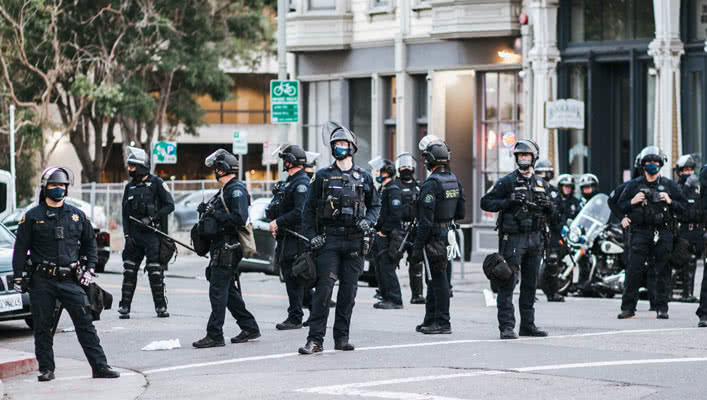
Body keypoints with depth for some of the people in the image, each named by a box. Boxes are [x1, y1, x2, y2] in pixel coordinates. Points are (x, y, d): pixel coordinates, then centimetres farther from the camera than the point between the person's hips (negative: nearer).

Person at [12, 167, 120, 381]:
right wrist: (19, 275, -4)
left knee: (85, 323, -3)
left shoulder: (77, 215, 10)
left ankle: (100, 366, -3)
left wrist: (90, 267, 9)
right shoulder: (33, 217, 2)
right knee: (42, 326, 3)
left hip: (70, 279, 2)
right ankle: (46, 369, 12)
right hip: (42, 281, -1)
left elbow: (90, 242, 20)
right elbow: (21, 247, 3)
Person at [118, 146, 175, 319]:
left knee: (155, 272, -6)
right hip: (134, 235, 5)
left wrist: (151, 218, -14)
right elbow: (125, 213, 12)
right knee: (129, 271, 3)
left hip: (153, 235, -5)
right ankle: (125, 307, 6)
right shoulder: (130, 187, 12)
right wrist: (127, 235, 2)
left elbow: (170, 205, -4)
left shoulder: (156, 183, -3)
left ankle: (161, 307, 4)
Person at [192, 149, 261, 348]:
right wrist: (206, 211, 7)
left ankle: (214, 335, -9)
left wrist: (216, 214, -19)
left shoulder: (237, 190, -14)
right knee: (229, 290, 15)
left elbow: (240, 218, -25)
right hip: (222, 247, 10)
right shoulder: (225, 190, 18)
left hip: (228, 248, -10)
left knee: (218, 291, -10)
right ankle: (249, 328, 23)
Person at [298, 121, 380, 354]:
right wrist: (311, 236, -5)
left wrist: (368, 221, -2)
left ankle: (342, 338, 13)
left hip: (355, 242, 2)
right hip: (329, 241, -2)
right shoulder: (323, 177, 4)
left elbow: (375, 205, 18)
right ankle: (316, 339, -11)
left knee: (349, 291, 5)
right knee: (324, 289, -10)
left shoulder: (364, 178, 9)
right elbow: (309, 210, 6)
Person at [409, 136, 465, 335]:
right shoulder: (454, 180, 8)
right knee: (434, 279, 17)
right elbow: (460, 212, 14)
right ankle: (430, 320, 24)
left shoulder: (431, 184, -18)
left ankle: (443, 323, -3)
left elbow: (426, 220, -20)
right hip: (449, 233, 9)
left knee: (438, 279, -5)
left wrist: (417, 247, -16)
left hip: (434, 236, -9)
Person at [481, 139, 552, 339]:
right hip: (513, 238, -6)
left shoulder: (541, 184, 15)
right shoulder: (507, 182, -2)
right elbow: (486, 203, -4)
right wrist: (508, 202, -17)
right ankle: (507, 326, -11)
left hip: (535, 238, 6)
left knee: (530, 284, 10)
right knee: (508, 283, -9)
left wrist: (548, 206, 0)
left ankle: (528, 325, 17)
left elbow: (549, 214, 23)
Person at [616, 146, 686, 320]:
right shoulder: (634, 185, 9)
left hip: (663, 234, 1)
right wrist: (633, 202, -7)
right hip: (641, 232, 0)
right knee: (634, 270, -6)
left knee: (662, 272, 1)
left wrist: (670, 201, -7)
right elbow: (621, 206, 12)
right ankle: (628, 307, -1)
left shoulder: (669, 185, 9)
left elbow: (683, 206, 11)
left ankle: (661, 307, 8)